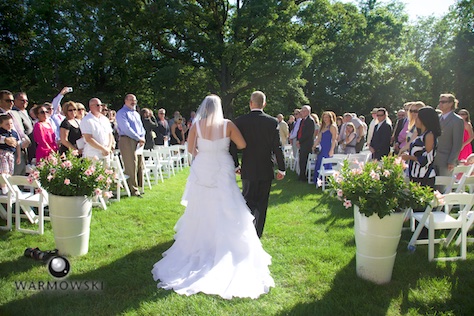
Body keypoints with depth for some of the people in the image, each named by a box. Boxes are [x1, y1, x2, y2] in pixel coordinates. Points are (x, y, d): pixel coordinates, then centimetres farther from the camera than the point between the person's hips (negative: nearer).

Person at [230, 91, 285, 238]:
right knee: (261, 203, 12)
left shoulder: (240, 121, -5)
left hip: (248, 170, 0)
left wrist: (236, 165, 8)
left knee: (247, 200, 12)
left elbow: (233, 146, -3)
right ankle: (257, 236, 20)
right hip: (266, 170, 0)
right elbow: (277, 147, -7)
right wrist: (281, 168, 1)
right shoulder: (272, 122, -6)